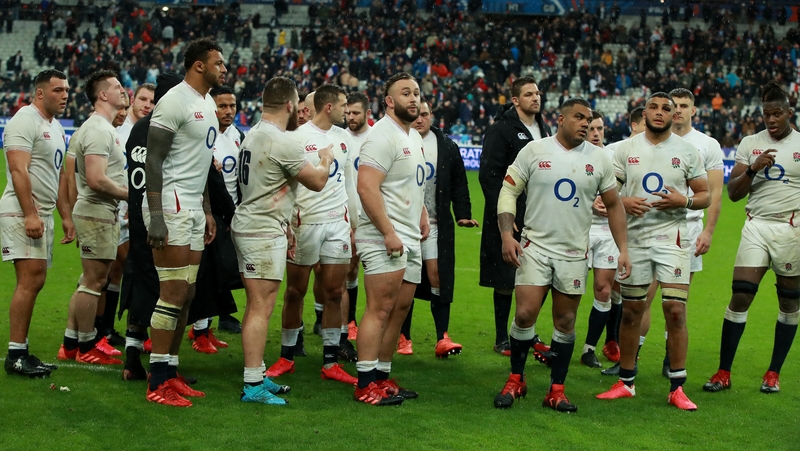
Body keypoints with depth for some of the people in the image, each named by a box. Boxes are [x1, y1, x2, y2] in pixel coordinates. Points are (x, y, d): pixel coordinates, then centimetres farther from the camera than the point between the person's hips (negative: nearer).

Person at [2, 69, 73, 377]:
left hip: (43, 214, 9)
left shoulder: (56, 127, 19)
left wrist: (66, 216, 20)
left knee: (34, 282, 8)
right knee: (30, 280, -14)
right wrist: (30, 214, -24)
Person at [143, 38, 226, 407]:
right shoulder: (175, 102, -12)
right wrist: (156, 216, -21)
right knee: (174, 294, -9)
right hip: (170, 206, -10)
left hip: (192, 209, 10)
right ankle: (158, 383, -3)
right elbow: (154, 160, -16)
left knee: (186, 295, 10)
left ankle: (171, 373, 17)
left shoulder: (207, 104, 17)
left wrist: (206, 210, 22)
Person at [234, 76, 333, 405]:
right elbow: (317, 181, -9)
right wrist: (326, 160, 12)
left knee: (257, 307, 15)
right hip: (263, 233, -10)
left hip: (250, 226, 10)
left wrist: (283, 229, 25)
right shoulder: (282, 143, -18)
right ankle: (253, 386, -7)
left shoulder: (253, 136, 13)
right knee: (260, 309, -8)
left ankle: (258, 375, 22)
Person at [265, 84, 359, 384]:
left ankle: (331, 363, 9)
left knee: (334, 292, 3)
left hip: (338, 222, 5)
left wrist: (355, 222, 14)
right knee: (295, 292, 3)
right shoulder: (298, 137, -6)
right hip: (305, 221, -5)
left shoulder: (343, 138, 13)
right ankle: (286, 357, 17)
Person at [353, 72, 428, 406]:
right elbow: (367, 188, -22)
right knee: (380, 309, -11)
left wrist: (422, 213, 17)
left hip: (409, 240, 10)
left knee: (400, 309, 10)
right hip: (383, 239, -10)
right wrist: (389, 233, -23)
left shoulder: (414, 137, 18)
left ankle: (382, 376, 18)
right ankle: (366, 384, -7)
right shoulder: (383, 137, -13)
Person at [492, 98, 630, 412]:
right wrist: (507, 235, -11)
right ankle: (516, 380, 11)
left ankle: (556, 391, 15)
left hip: (574, 253, 2)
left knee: (565, 323, 5)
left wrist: (623, 249, 5)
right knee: (525, 314, -9)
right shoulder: (534, 151, -1)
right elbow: (508, 191, 1)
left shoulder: (598, 158, 4)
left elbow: (613, 205, 11)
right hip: (535, 247, -2)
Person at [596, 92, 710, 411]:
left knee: (675, 309, -9)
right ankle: (626, 382, 20)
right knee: (631, 311, 7)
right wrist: (624, 202, -14)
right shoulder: (626, 149, 6)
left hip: (672, 237, -2)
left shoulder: (687, 151, 3)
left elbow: (705, 196, 6)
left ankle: (677, 389, 0)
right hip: (634, 237, 2)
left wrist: (684, 200, -15)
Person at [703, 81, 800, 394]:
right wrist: (753, 169, -10)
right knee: (740, 296, -5)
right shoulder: (750, 144, 8)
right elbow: (733, 193, 6)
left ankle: (774, 373, 18)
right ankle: (723, 372, 2)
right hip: (757, 226, 1)